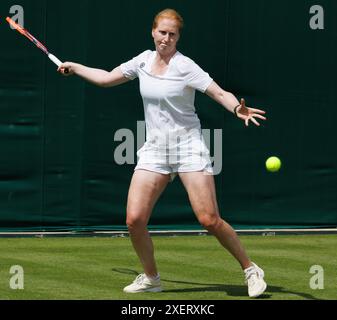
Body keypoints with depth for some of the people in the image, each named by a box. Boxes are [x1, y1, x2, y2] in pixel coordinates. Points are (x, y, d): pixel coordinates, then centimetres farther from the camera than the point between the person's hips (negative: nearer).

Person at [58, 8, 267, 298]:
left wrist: (238, 108, -35)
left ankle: (251, 270, 6)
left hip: (188, 146, -5)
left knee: (209, 220, -13)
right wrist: (74, 67, 28)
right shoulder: (144, 60, 7)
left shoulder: (185, 67, -9)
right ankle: (151, 278, 14)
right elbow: (107, 79, 22)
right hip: (154, 149, 5)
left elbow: (220, 93, -16)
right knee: (134, 219, -8)